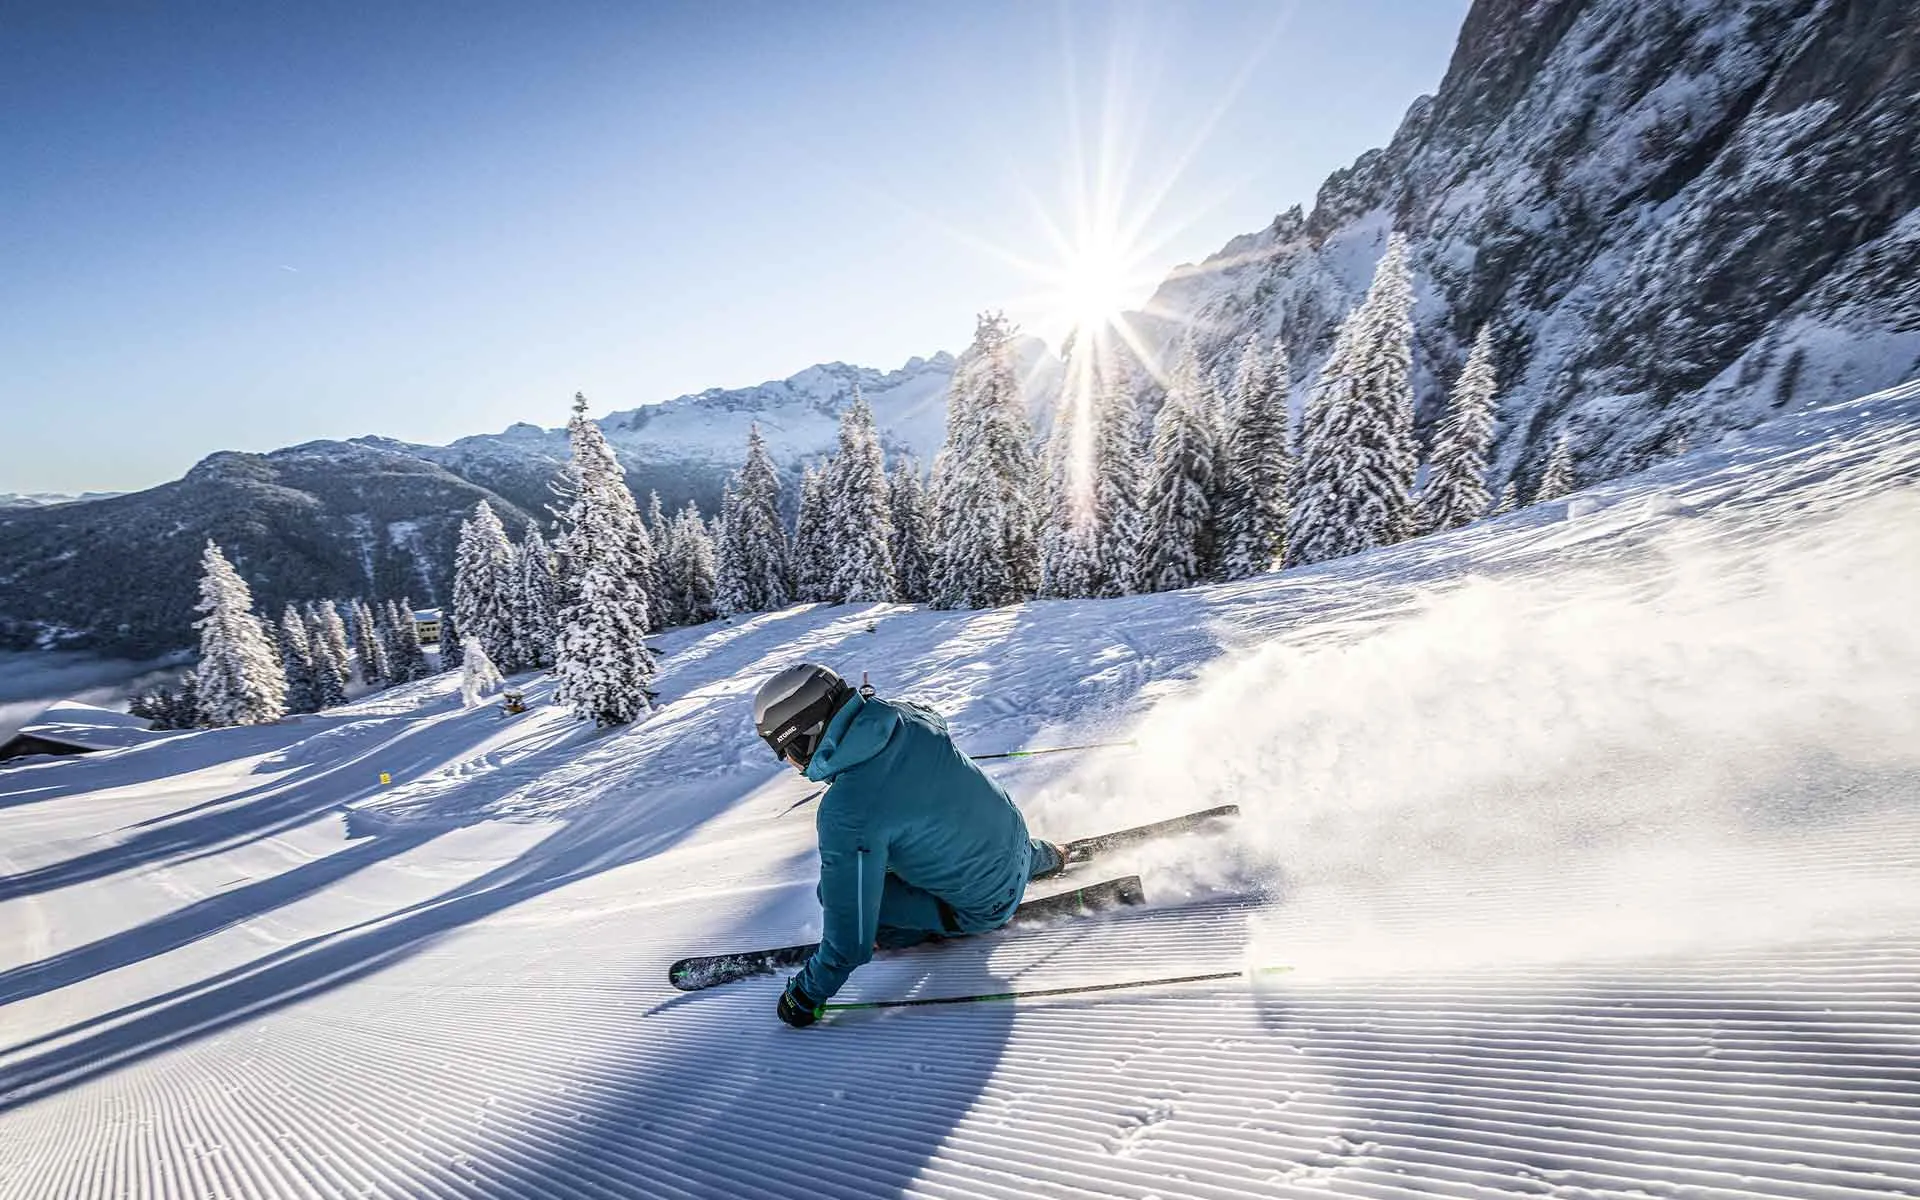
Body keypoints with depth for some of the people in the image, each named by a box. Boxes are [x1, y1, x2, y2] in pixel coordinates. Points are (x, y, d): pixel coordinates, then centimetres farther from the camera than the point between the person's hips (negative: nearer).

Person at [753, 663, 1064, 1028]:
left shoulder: (845, 814, -32)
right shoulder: (906, 713, -15)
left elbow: (850, 934, -21)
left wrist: (807, 992, -3)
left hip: (983, 908, -6)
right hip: (1014, 834, 7)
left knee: (842, 891, -9)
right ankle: (1042, 856, 43)